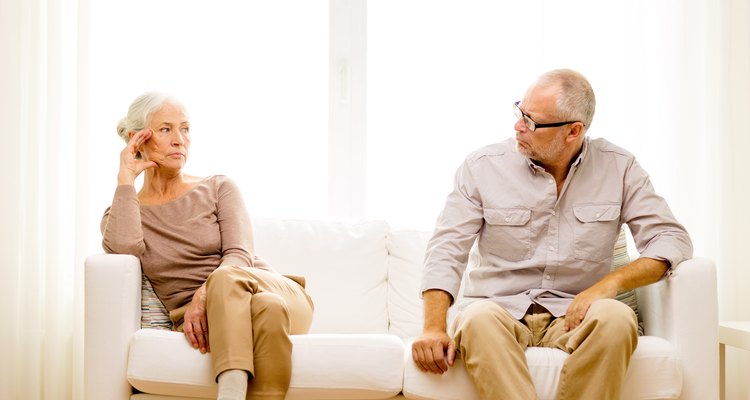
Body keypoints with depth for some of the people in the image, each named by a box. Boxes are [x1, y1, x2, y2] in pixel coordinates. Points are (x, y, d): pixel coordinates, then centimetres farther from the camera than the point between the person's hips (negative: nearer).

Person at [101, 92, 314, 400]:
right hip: (197, 318, -1)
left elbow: (239, 256, -4)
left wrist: (205, 296, -25)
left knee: (225, 278, -38)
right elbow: (124, 247, -12)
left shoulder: (219, 188, 12)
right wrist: (126, 177, -1)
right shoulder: (121, 212, 14)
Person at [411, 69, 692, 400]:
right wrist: (435, 328, -19)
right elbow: (447, 249, -3)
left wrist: (612, 282, -18)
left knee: (615, 317, -33)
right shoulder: (482, 167, 1)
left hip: (572, 314, 1)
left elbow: (672, 238, 1)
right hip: (499, 310, 0)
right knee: (478, 318, -36)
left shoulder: (618, 168, 3)